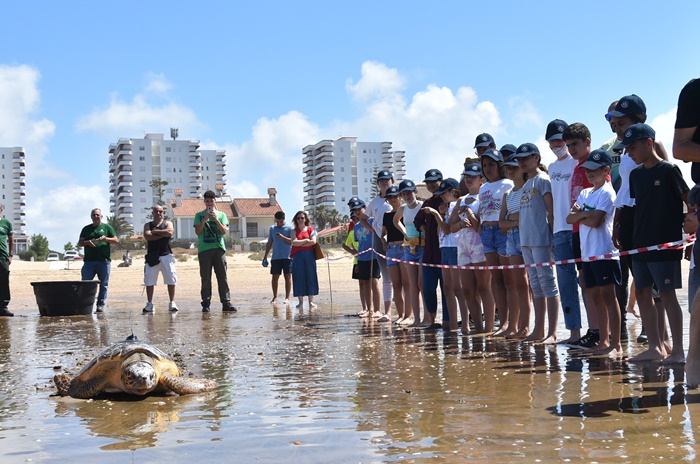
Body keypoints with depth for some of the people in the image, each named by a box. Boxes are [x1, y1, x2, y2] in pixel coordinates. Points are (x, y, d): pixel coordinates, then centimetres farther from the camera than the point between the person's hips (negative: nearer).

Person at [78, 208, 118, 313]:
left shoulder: (107, 227, 11)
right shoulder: (86, 229, 16)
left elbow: (116, 241, 6)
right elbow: (79, 243, 13)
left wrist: (106, 239, -13)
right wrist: (87, 242, -9)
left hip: (104, 261, -1)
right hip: (89, 260, 1)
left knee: (103, 284, 1)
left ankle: (101, 304, 7)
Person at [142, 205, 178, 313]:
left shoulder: (167, 223, 12)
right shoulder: (148, 225, 13)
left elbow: (169, 232, -11)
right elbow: (147, 236, -7)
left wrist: (155, 231, -3)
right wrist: (163, 233, -6)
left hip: (166, 255, -1)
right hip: (152, 256, 1)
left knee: (171, 279, -5)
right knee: (149, 280, -2)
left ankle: (172, 303, 0)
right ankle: (150, 304, 4)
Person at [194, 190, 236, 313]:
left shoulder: (221, 214, 13)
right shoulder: (199, 215, 12)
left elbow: (224, 231, 2)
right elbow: (197, 231, 1)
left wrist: (216, 219, -10)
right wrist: (205, 219, -10)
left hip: (219, 248, 1)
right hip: (204, 249, 0)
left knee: (222, 277, -3)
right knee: (205, 278, -1)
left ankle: (226, 303, -3)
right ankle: (206, 304, 0)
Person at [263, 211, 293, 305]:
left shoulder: (289, 228, 2)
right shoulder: (272, 228, 13)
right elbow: (269, 243, 18)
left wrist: (282, 237, -21)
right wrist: (265, 256, 15)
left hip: (287, 257, -3)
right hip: (275, 257, 3)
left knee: (287, 276, -2)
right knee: (275, 277, 3)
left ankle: (287, 298, 1)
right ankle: (275, 297, 13)